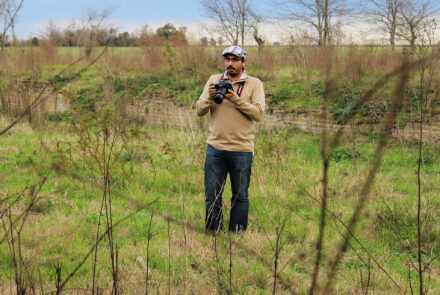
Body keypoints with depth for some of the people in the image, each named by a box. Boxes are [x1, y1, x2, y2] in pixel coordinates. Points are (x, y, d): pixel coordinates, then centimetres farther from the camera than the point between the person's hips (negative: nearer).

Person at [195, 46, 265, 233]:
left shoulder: (254, 84, 3)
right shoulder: (214, 80, 10)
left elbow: (258, 114, -10)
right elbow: (199, 111, 6)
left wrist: (236, 99, -19)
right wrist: (210, 97, -14)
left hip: (242, 149, -2)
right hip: (215, 148, 2)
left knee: (240, 196, 6)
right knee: (212, 195, 5)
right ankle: (212, 235, 17)